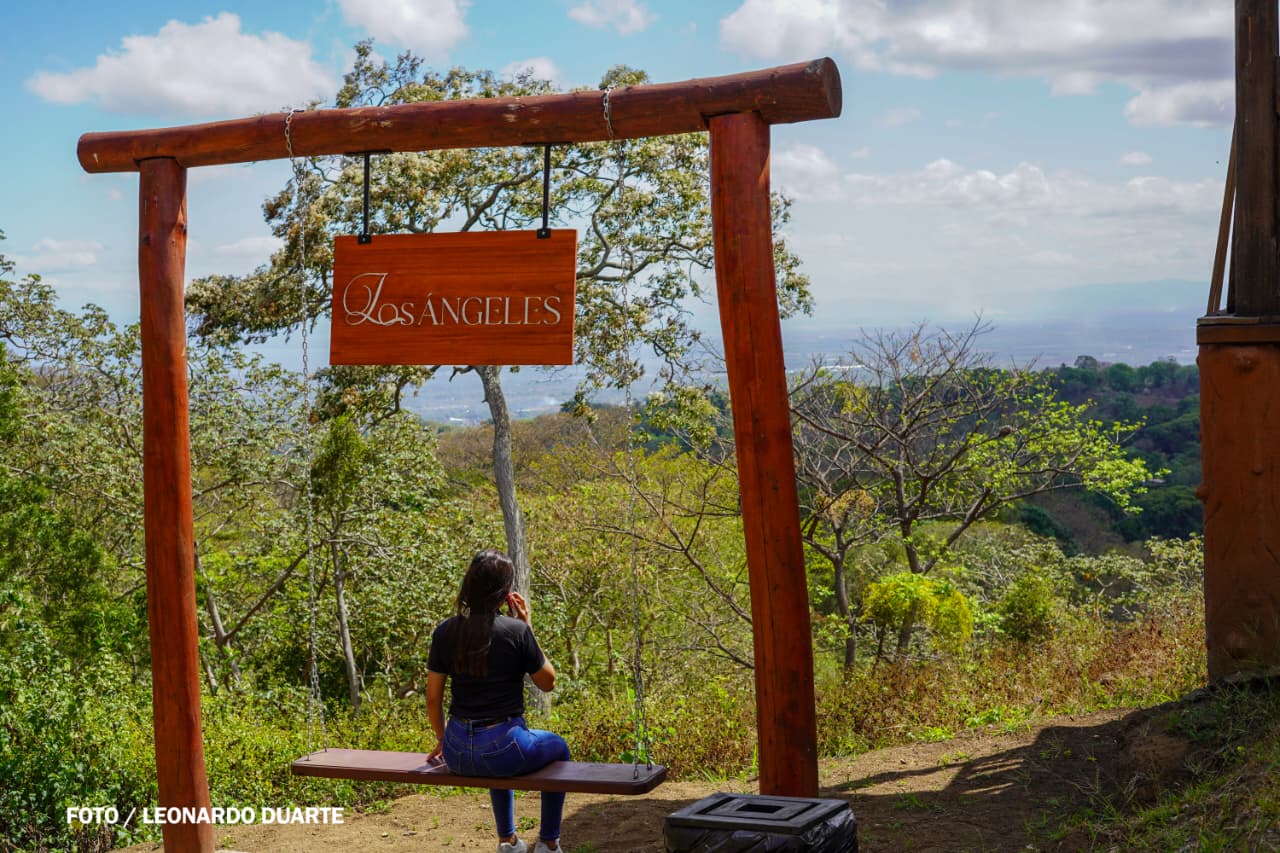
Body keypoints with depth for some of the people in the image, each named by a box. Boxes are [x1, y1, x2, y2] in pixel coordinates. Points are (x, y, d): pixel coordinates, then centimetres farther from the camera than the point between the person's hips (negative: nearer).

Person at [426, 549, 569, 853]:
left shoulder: (445, 632, -2)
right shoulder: (516, 631, -14)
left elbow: (433, 697, 5)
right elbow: (548, 682, 0)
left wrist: (442, 740, 21)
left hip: (457, 753, 4)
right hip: (502, 749, -4)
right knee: (557, 747, 30)